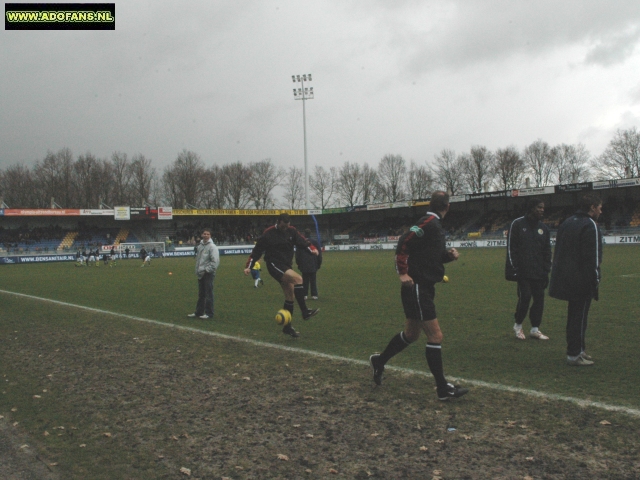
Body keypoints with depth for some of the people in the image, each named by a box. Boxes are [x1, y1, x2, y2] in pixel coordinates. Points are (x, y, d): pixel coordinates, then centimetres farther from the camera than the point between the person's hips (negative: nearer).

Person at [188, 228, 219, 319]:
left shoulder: (212, 247, -11)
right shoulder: (200, 246, 12)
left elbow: (215, 261, -17)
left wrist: (206, 270, -16)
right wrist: (197, 270, 11)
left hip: (208, 273, -8)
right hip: (200, 274, 8)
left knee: (208, 294, -3)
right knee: (201, 294, 14)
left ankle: (209, 313, 3)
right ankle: (199, 312, 21)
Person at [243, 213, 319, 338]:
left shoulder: (292, 231, 4)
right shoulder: (268, 234, -8)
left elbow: (302, 241, -2)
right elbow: (257, 250, -4)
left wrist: (312, 248, -23)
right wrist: (249, 266, -7)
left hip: (286, 266, 7)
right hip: (274, 265, -7)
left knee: (290, 296, 6)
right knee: (298, 278, -27)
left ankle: (287, 327, 16)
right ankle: (305, 312, -25)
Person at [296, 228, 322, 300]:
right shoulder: (315, 242, 1)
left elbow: (297, 254, 4)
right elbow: (319, 254, 5)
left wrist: (298, 263, 13)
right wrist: (319, 263, 13)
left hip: (304, 266, 0)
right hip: (313, 265, 0)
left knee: (305, 280, 5)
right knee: (313, 280, 5)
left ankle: (304, 295, 2)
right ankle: (314, 295, 3)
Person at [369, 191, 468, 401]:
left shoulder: (434, 224, 14)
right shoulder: (429, 223, -15)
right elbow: (404, 243, -22)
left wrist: (449, 255, 3)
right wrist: (403, 273, -23)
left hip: (424, 288, 10)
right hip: (417, 288, -10)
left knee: (411, 334, 22)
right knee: (435, 336, -5)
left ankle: (379, 361, 38)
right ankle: (443, 388, 2)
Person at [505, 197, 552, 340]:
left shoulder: (543, 228, 13)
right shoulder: (517, 224, -3)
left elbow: (547, 251, 15)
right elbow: (511, 248, -6)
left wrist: (546, 271, 8)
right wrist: (514, 269, -12)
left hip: (538, 273, 5)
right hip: (523, 272, -5)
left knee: (539, 298, 3)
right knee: (525, 297, -8)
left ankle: (535, 329, 16)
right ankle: (518, 325, 13)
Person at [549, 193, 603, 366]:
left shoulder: (567, 223, 14)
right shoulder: (590, 225, -14)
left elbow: (558, 251, 17)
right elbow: (593, 256, -18)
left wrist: (560, 273, 20)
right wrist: (595, 278, -13)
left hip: (566, 278, 9)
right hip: (582, 280, -9)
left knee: (574, 315, 18)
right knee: (579, 317, -2)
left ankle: (578, 349, 28)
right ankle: (574, 355, 1)